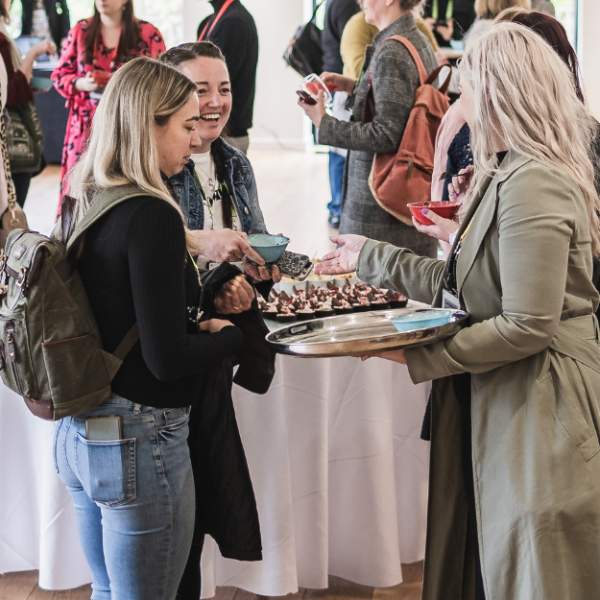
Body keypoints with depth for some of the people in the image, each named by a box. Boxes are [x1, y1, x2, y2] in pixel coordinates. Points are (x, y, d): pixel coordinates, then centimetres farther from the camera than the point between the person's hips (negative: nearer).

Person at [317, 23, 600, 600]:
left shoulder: (534, 185, -21)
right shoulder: (505, 176, 11)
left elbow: (527, 326, -24)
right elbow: (460, 283, 14)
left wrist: (418, 356, -17)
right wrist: (369, 257, 22)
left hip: (537, 414, -10)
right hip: (493, 406, 10)